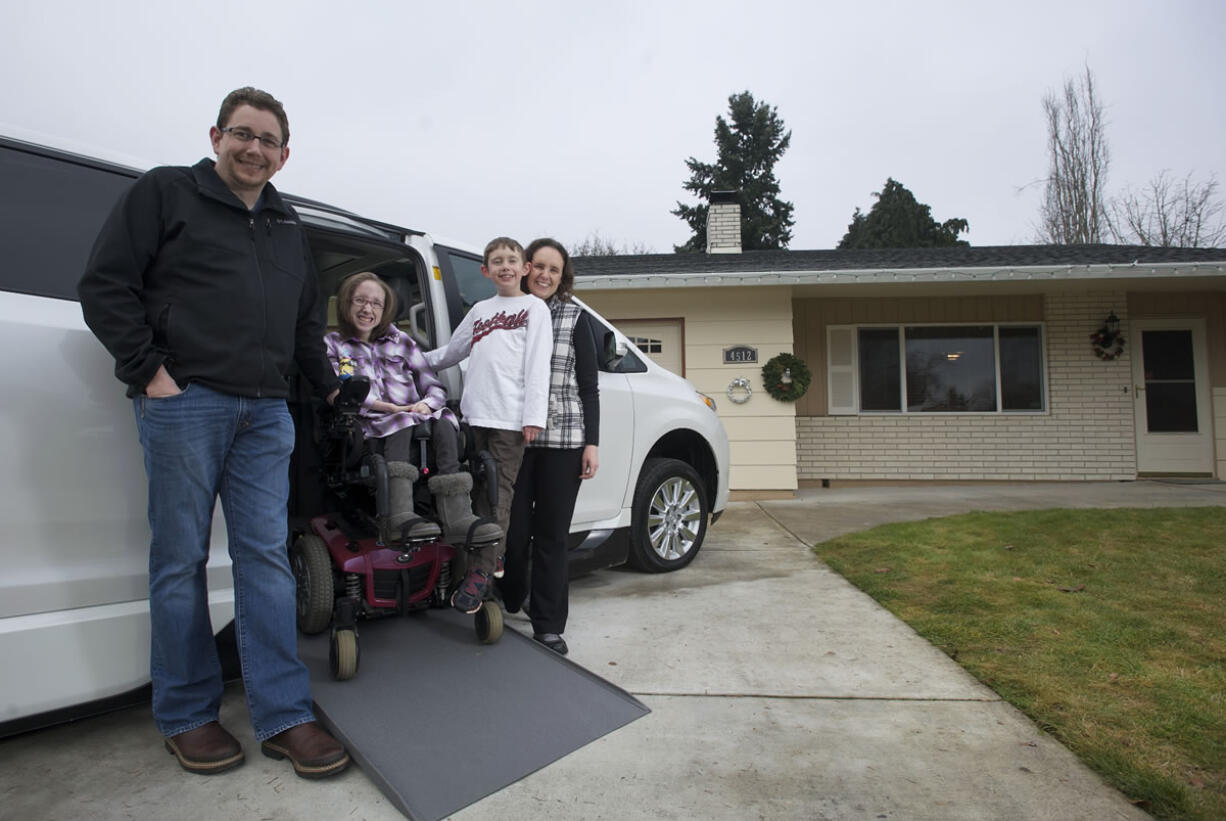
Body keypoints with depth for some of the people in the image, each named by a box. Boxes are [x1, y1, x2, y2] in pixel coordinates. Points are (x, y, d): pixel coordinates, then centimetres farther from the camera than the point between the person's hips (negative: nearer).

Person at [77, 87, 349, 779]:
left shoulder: (288, 227, 22)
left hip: (266, 412, 4)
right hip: (184, 402, -4)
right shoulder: (165, 192, 7)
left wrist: (328, 386, 20)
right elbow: (105, 286, 0)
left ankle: (285, 716, 7)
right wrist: (148, 370, -8)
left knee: (267, 557, 2)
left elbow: (308, 319, 27)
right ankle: (188, 716, 18)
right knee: (182, 561, 3)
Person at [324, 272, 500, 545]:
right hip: (371, 430, -2)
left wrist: (425, 404, -10)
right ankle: (401, 514, -50)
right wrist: (394, 409, -14)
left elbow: (436, 387, 16)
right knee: (403, 424, -35)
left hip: (418, 422, 2)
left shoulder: (401, 341, 25)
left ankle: (458, 517, -45)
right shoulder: (332, 345, 18)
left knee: (444, 424, -31)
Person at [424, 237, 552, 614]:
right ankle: (491, 556, 21)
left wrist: (534, 415, -13)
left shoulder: (534, 308, 5)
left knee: (498, 495, -5)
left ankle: (479, 573, -3)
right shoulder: (480, 310, 21)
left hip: (510, 417, -6)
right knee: (477, 491, 8)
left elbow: (537, 364, -5)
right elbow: (451, 352, 30)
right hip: (474, 413, 6)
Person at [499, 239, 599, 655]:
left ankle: (548, 626, 18)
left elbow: (588, 386, 5)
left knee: (552, 534, 4)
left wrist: (592, 443, -1)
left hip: (563, 439, -1)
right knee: (514, 527, 3)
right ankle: (509, 601, 31)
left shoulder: (575, 318, 7)